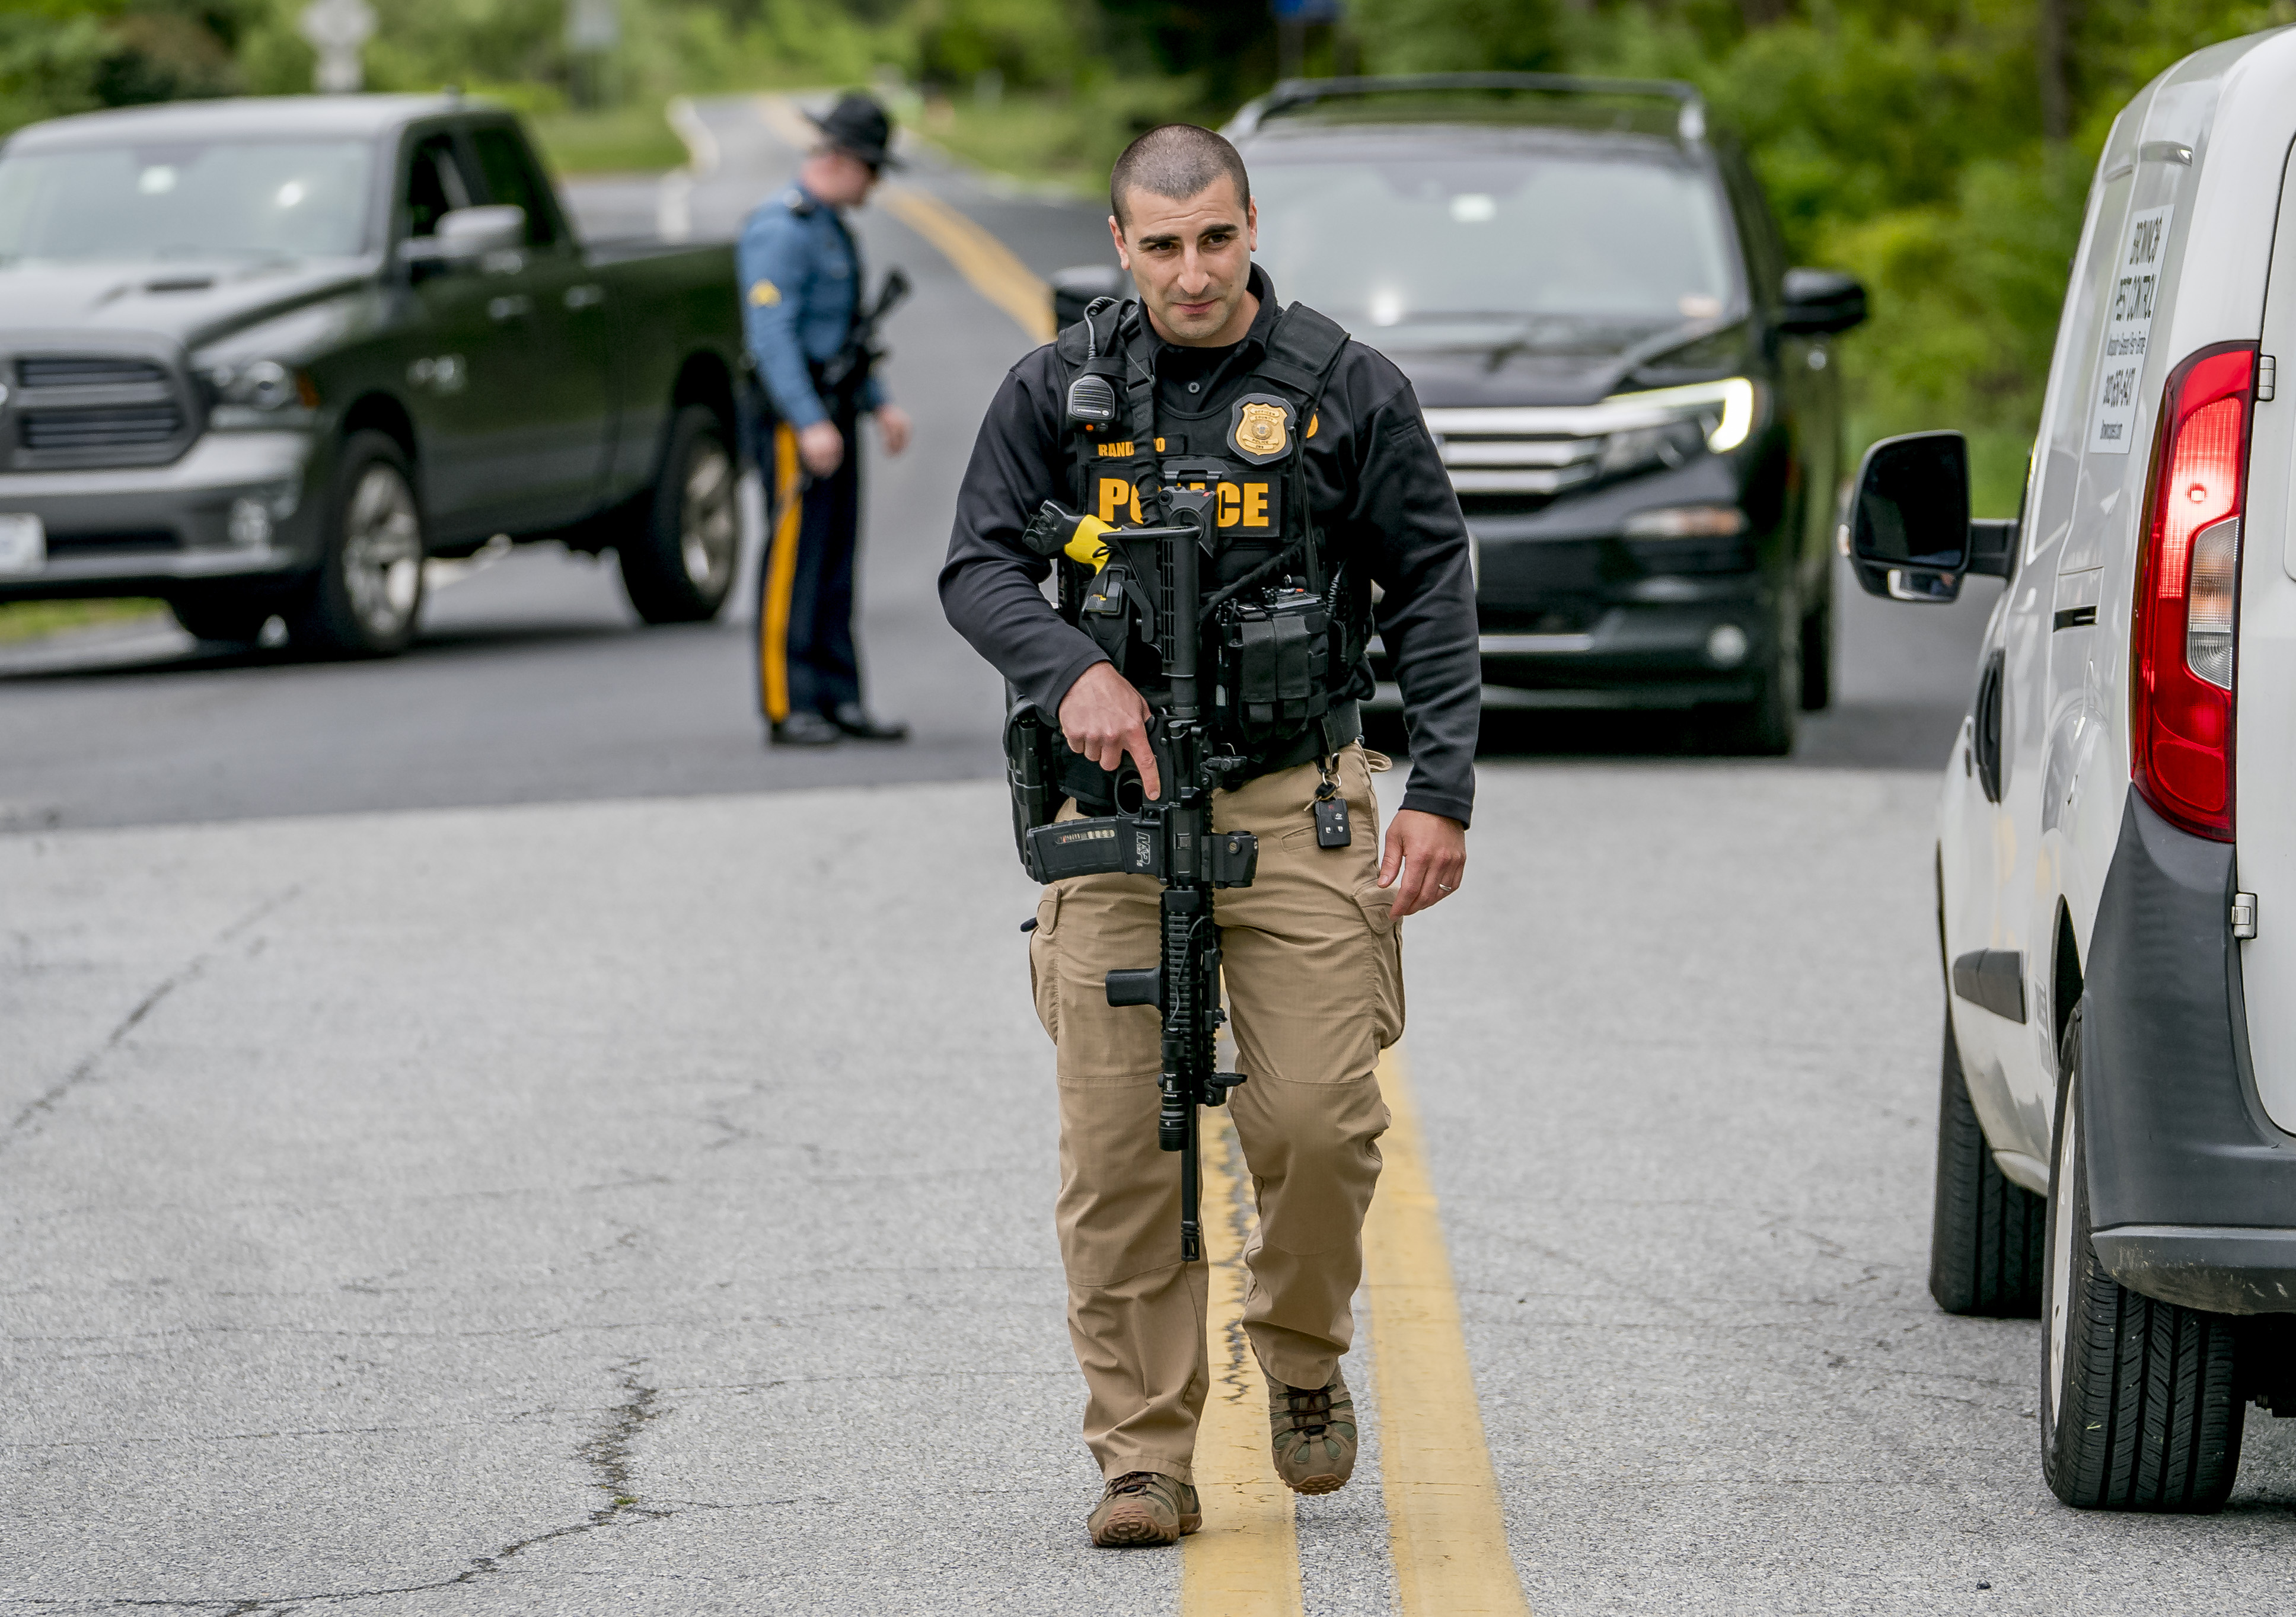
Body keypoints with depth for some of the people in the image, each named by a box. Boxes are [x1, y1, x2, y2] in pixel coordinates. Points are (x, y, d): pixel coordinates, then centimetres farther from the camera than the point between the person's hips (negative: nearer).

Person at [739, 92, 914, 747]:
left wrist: (878, 403, 20)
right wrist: (808, 424, -28)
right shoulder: (781, 228, -14)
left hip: (830, 414, 10)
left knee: (835, 561, 9)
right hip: (795, 415, -10)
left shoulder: (830, 227, 18)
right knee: (794, 558, -9)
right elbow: (772, 333, -21)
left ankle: (837, 698, 12)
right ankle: (786, 707, -9)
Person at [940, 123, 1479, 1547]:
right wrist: (1075, 670, -16)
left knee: (1317, 1115, -11)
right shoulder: (1057, 392, 7)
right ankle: (1144, 1456, 2)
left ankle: (1305, 1359, 17)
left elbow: (1433, 590, 6)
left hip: (1297, 802, -1)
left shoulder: (1347, 391, 4)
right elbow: (978, 565, 4)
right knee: (1118, 1150, -4)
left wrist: (1441, 789, -3)